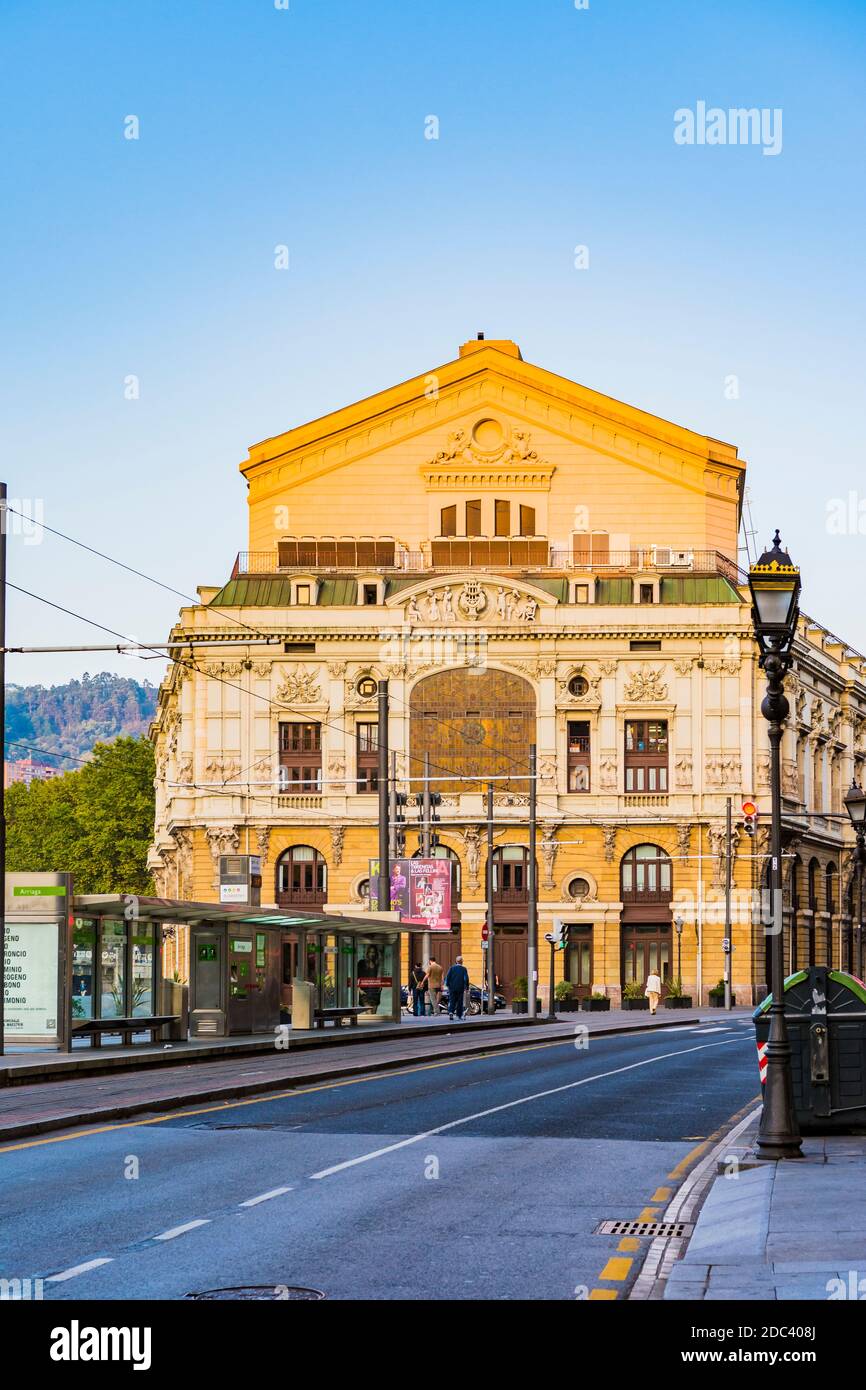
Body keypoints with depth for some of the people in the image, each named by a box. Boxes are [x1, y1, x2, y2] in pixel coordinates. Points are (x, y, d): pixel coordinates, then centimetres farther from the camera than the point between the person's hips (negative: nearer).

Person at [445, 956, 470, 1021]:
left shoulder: (452, 968, 0)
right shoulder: (464, 969, -4)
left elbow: (447, 977, -1)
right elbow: (466, 979, -6)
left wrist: (447, 985, 10)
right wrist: (466, 987, 1)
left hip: (452, 988, 1)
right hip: (460, 988, -1)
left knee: (452, 1001, 4)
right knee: (459, 1002, 8)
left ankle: (451, 1012, -18)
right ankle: (459, 1015, 10)